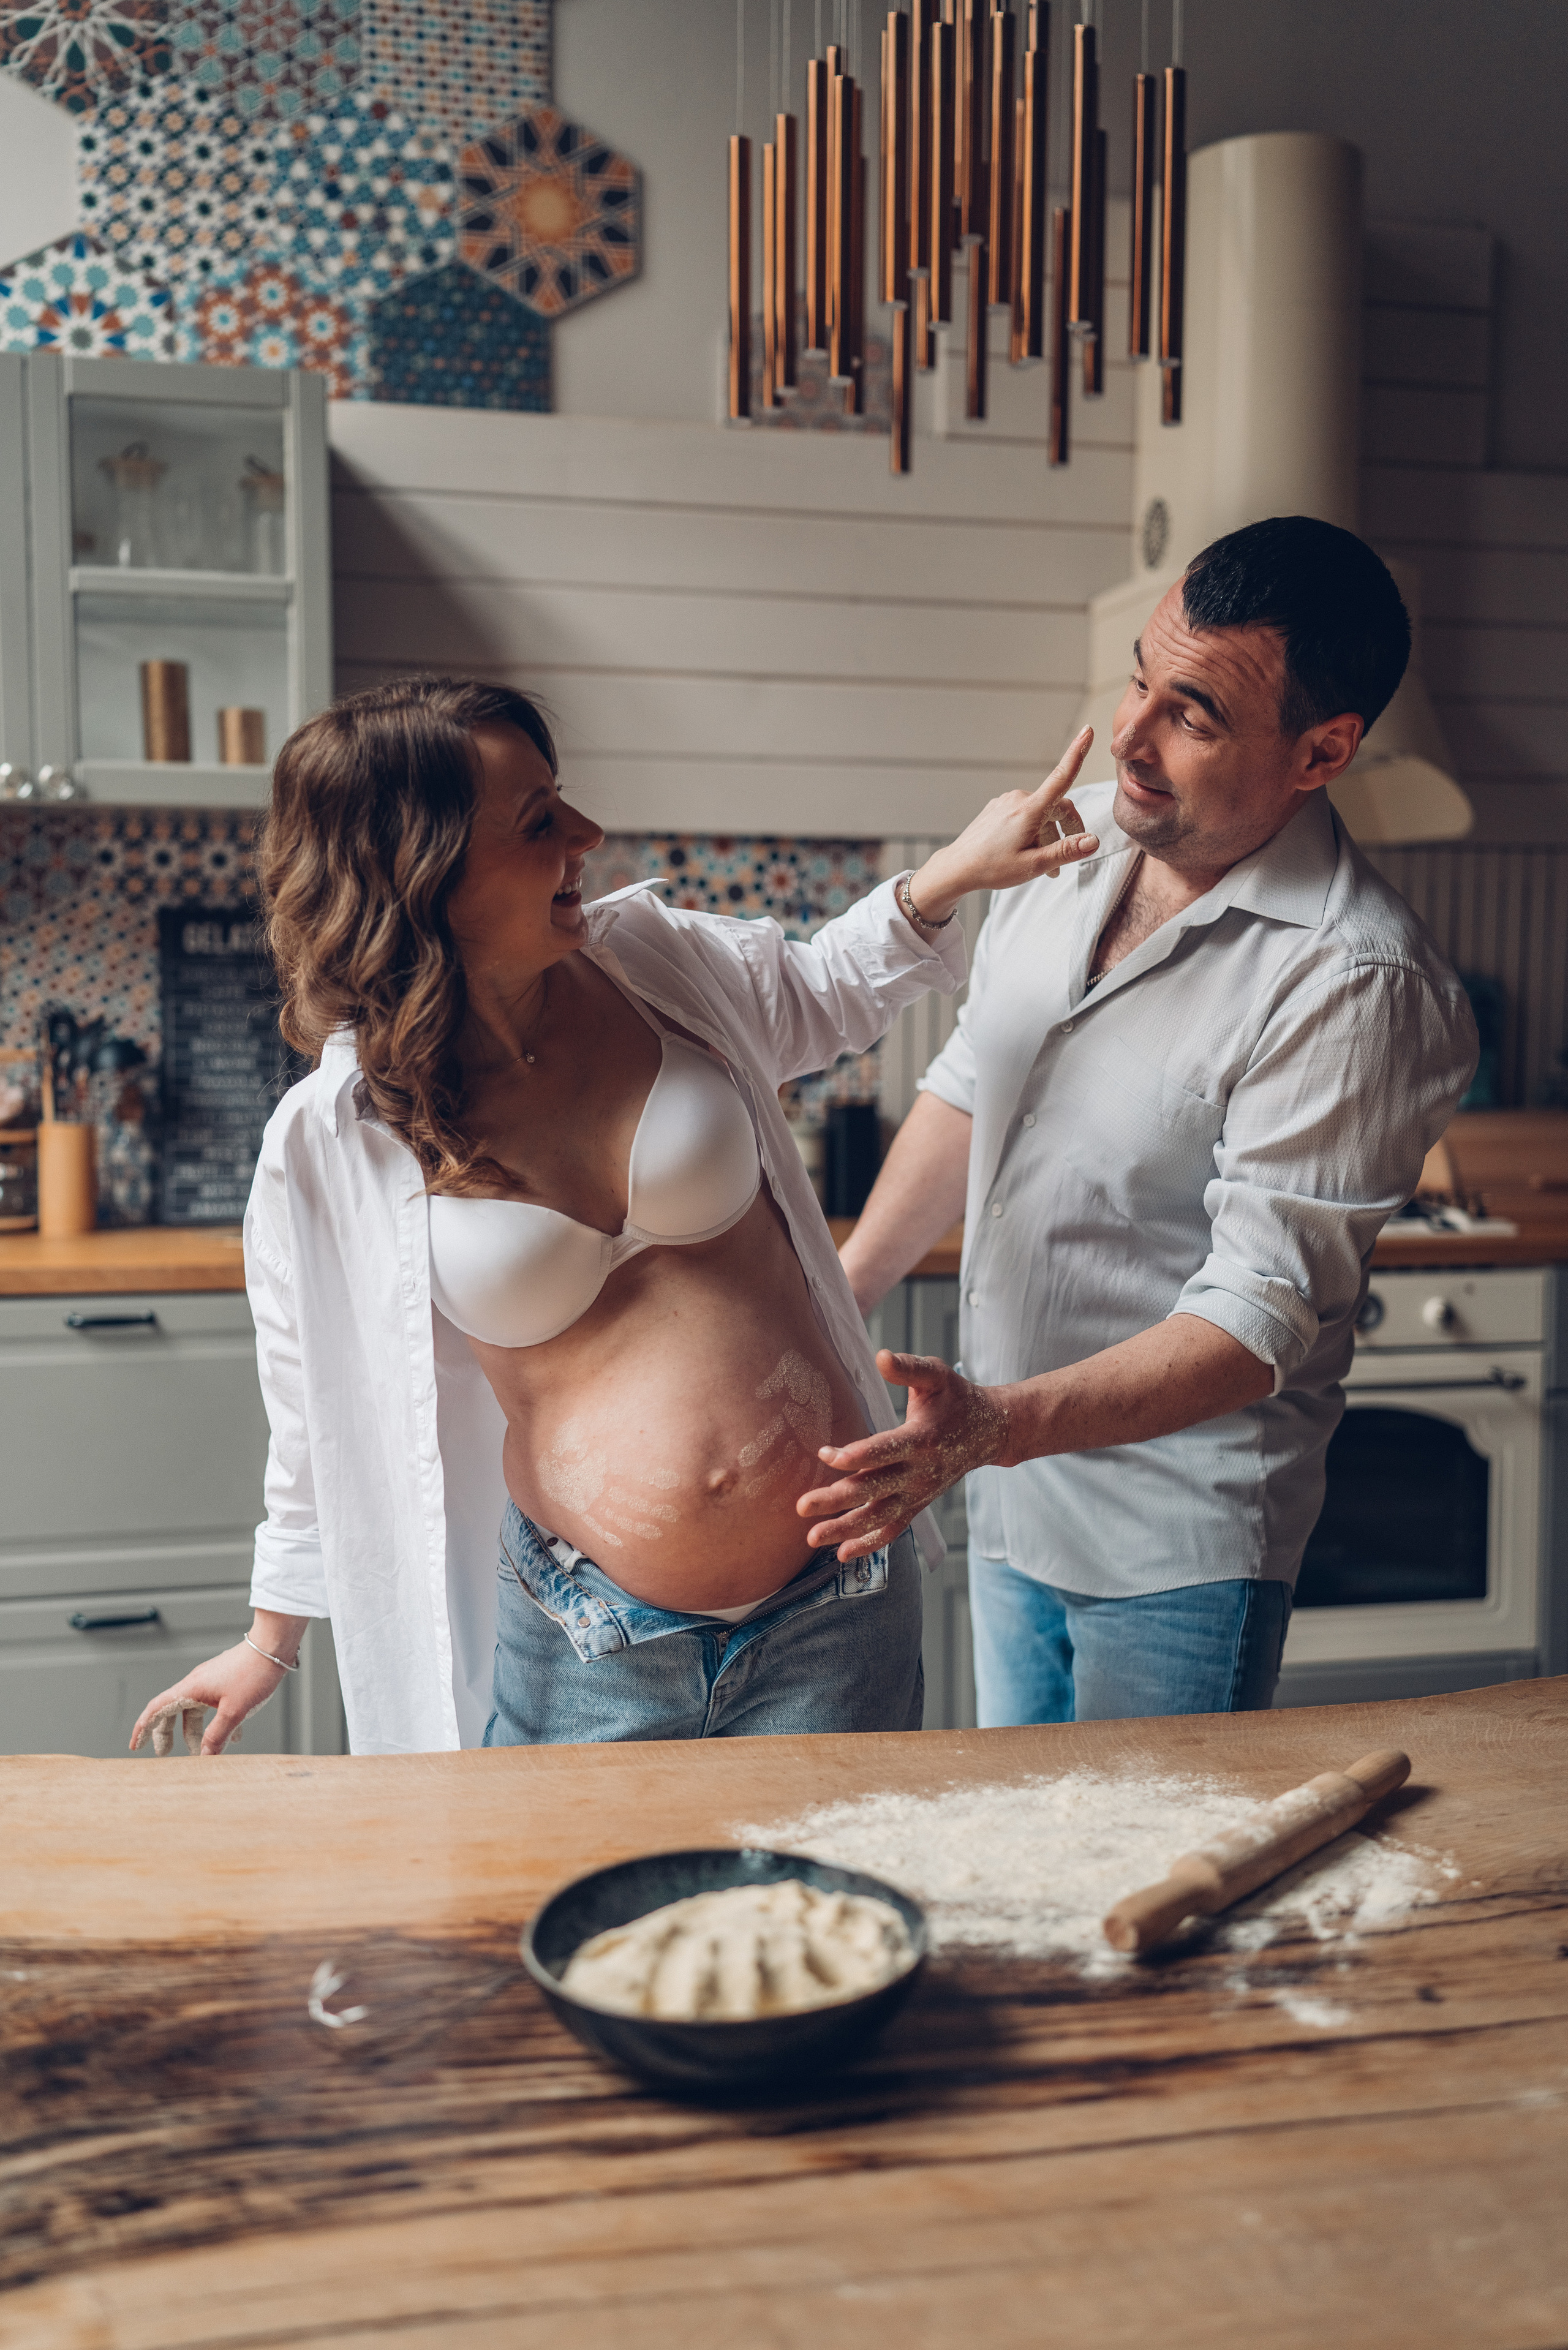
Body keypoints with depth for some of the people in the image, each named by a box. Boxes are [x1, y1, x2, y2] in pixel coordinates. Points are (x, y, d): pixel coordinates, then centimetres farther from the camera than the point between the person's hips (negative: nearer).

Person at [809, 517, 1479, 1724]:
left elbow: (1255, 1321, -25)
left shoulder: (1357, 983, -24)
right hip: (1010, 1498, 7)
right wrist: (833, 1303, 11)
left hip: (1179, 1551, -7)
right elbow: (967, 1087, 11)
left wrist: (994, 1426, -36)